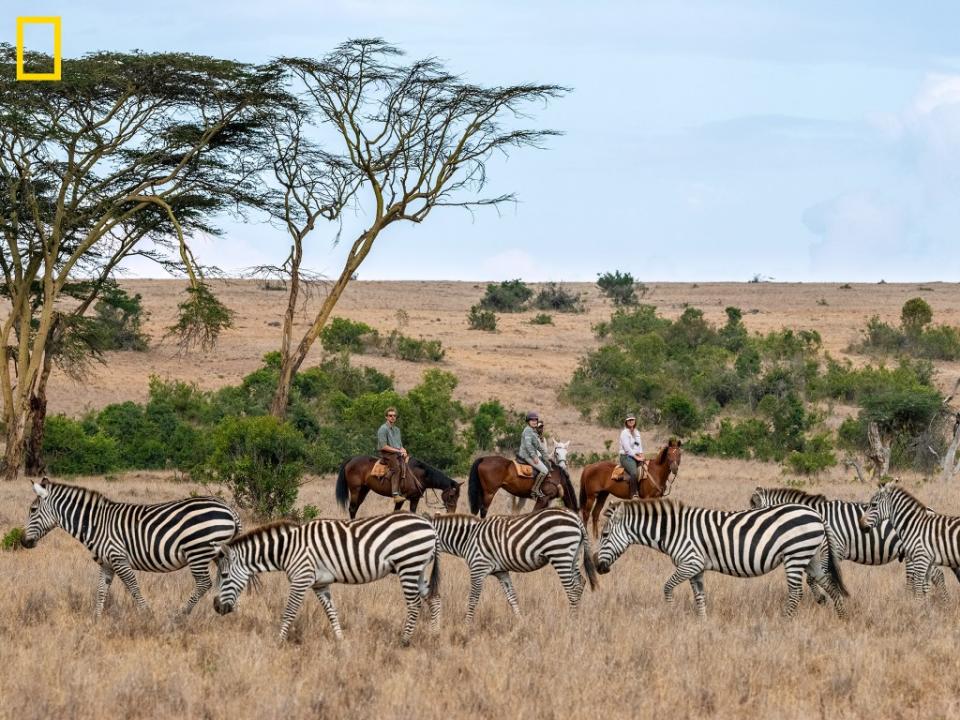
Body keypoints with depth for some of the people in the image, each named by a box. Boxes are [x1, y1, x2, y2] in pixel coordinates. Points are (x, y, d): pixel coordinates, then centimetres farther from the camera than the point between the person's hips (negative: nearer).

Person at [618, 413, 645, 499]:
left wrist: (641, 455, -2)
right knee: (634, 472, -31)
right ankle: (634, 494, -29)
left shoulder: (637, 432, 17)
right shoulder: (624, 433, -7)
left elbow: (640, 445, 17)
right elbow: (627, 448, -13)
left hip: (637, 457, 8)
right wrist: (636, 457, -15)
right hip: (626, 457, -8)